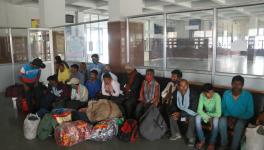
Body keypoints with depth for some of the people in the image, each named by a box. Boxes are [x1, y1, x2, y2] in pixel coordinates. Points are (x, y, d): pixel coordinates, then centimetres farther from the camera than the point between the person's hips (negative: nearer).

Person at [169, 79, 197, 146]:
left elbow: (193, 109, -26)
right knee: (172, 117, -20)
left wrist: (180, 114, -31)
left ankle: (191, 138, -14)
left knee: (192, 118, -35)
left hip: (190, 112, -4)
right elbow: (173, 105, 2)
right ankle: (176, 134, 2)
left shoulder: (192, 94, -25)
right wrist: (175, 112, -20)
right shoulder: (176, 93, -11)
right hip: (180, 111, 5)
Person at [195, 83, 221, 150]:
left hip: (214, 114, -3)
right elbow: (199, 110, -19)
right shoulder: (202, 95, -19)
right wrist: (207, 118, -30)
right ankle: (202, 140, -10)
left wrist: (208, 114, -20)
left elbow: (218, 114, -30)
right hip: (205, 113, 3)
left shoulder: (217, 96, -29)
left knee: (215, 121, -36)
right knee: (197, 118, -27)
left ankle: (212, 143, -17)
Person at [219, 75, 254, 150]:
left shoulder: (248, 96, -16)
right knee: (222, 121, -31)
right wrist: (228, 117, -16)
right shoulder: (226, 94, -9)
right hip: (229, 116, 2)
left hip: (242, 118, -2)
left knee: (239, 125, -35)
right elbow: (223, 108, 3)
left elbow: (250, 113, -12)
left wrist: (236, 118, -22)